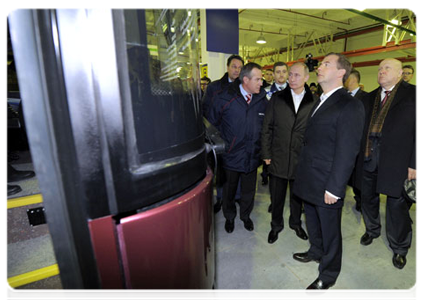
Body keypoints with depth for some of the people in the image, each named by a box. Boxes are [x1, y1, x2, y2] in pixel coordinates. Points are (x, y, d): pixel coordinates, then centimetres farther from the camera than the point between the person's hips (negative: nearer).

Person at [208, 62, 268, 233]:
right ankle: (229, 217, 42)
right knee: (229, 190, 16)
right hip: (230, 155, -2)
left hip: (252, 156, 3)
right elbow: (212, 123, -4)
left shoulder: (262, 100, -2)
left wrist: (262, 146, 3)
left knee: (249, 190, 18)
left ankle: (245, 215, 45)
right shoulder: (225, 98, -11)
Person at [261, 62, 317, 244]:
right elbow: (267, 128, 0)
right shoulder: (277, 99, 0)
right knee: (276, 196, 13)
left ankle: (296, 223, 42)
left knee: (297, 196, 19)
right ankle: (276, 225, 35)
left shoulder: (314, 102, -2)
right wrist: (266, 154, -3)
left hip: (301, 160, 0)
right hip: (278, 158, 0)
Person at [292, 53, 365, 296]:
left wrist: (333, 188, -18)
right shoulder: (320, 102, 11)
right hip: (309, 181, 7)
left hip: (327, 185, -7)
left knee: (330, 231, 13)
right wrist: (302, 174, 10)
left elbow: (347, 152, -19)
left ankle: (328, 275, 34)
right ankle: (316, 252, 50)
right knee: (313, 223, 25)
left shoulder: (350, 105, -15)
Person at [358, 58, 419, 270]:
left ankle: (399, 248, 27)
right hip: (369, 157, 4)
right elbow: (363, 127, 10)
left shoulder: (413, 94, -1)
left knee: (396, 203, 6)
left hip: (396, 158, -4)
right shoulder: (371, 97, 13)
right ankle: (372, 230, 41)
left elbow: (418, 131, -6)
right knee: (368, 197, 16)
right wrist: (361, 152, 2)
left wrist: (415, 163, -11)